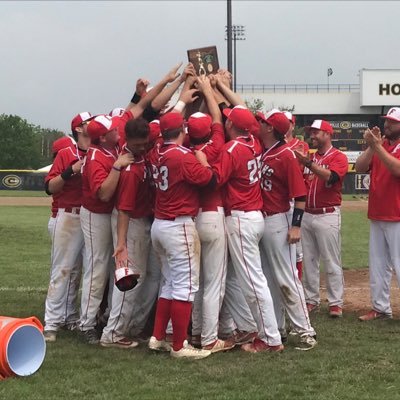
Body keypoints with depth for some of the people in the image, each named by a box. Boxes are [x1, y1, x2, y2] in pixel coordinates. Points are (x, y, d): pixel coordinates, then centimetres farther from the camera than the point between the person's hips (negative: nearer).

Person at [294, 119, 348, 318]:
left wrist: (309, 163, -32)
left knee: (331, 262, -4)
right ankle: (311, 300, 17)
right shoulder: (309, 156, 15)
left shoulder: (338, 157, -5)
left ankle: (336, 303, 1)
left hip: (328, 216, -6)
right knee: (308, 261, 9)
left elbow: (330, 178, -24)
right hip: (307, 214, 7)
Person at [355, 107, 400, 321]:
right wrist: (371, 147, -12)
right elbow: (359, 167, 1)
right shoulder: (380, 144, 12)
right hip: (376, 217, 7)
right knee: (378, 265, 11)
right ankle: (380, 308, 18)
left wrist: (378, 147, -24)